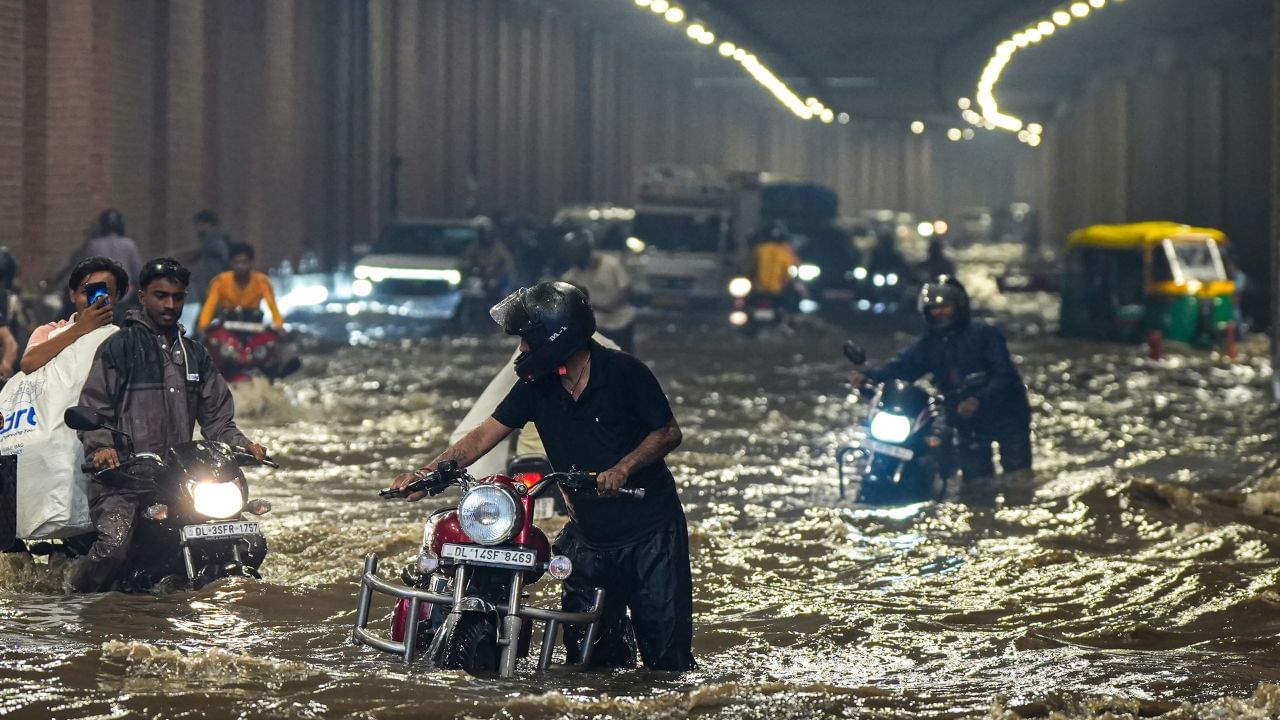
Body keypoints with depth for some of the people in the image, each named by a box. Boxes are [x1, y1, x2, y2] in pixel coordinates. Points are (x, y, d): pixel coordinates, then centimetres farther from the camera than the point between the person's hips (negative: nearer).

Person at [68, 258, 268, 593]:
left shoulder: (195, 355, 21)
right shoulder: (119, 347, 5)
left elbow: (216, 417, 20)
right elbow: (92, 407, -1)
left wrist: (242, 444, 1)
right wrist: (101, 446, -19)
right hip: (122, 478, -5)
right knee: (113, 545, -28)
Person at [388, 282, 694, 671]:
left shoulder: (624, 373, -11)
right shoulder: (538, 387, 3)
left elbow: (669, 432, -6)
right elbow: (485, 434, 1)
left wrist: (622, 469, -21)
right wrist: (429, 473, -11)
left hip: (651, 528, -5)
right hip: (590, 534, 5)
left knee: (666, 648, -6)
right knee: (592, 655, 6)